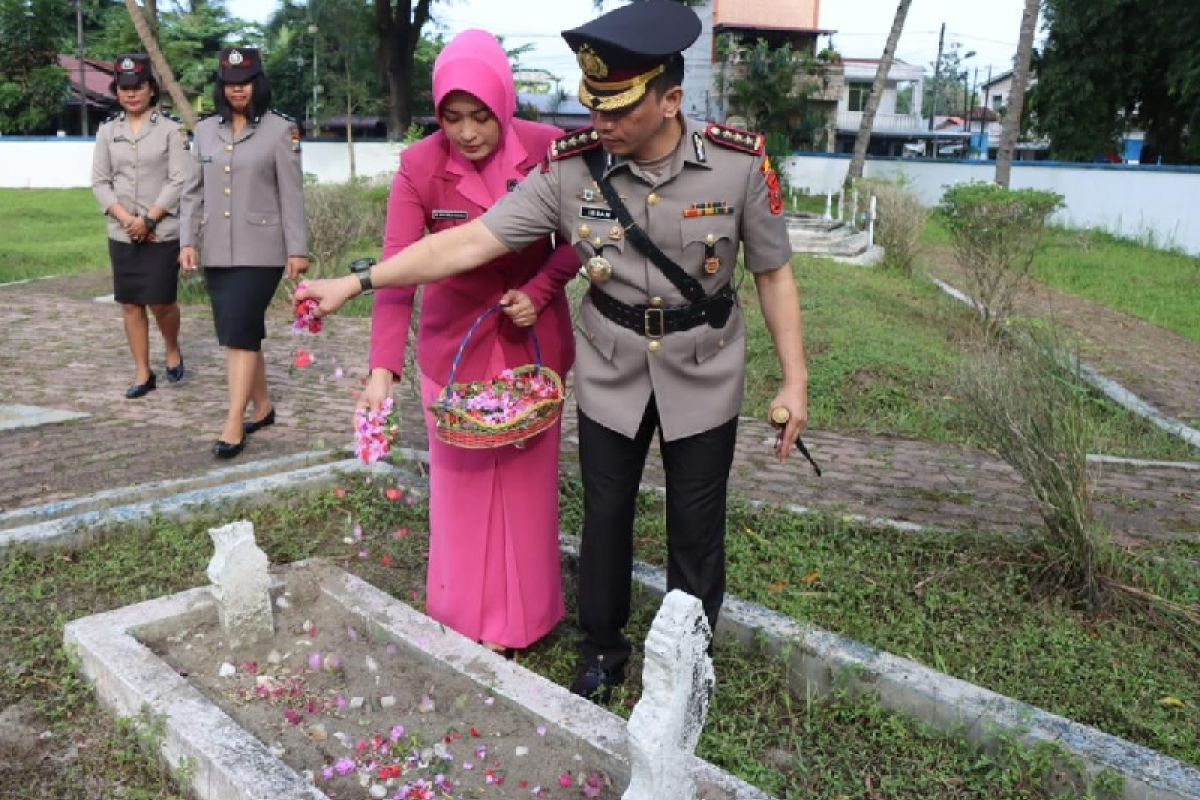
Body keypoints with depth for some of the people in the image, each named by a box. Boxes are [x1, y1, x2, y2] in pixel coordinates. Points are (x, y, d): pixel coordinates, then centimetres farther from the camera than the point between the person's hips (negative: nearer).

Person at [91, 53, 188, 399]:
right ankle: (143, 373, 14)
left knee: (161, 302, -4)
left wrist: (147, 220, -13)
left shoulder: (171, 129, -2)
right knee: (130, 304, 5)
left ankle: (173, 350, 26)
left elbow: (178, 182, -8)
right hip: (121, 235, 4)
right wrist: (125, 219, -10)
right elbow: (99, 181, 5)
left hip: (163, 233, -4)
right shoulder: (107, 130, 9)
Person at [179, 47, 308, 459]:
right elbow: (193, 191, 12)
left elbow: (291, 195, -4)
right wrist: (187, 241, 3)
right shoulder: (205, 130, 11)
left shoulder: (280, 130, -2)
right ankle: (262, 406, 25)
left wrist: (297, 249, -7)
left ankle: (234, 423, -5)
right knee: (240, 333, 10)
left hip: (260, 250, -5)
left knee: (239, 332, -10)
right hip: (216, 251, 5)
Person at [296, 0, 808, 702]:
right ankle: (603, 653, 38)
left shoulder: (740, 162, -17)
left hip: (704, 376, 0)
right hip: (611, 373, 1)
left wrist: (796, 381, -7)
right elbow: (469, 242, -16)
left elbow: (774, 273, -6)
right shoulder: (569, 169, -16)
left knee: (696, 525, 12)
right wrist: (356, 282, -19)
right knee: (605, 516, 14)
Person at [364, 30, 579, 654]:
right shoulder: (420, 166, -13)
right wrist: (383, 368, -28)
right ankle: (464, 619, 26)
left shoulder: (548, 150, -10)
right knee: (461, 480, 8)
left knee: (527, 477, 11)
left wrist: (542, 289, -17)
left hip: (532, 341, 1)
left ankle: (521, 616, 29)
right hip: (454, 344, -1)